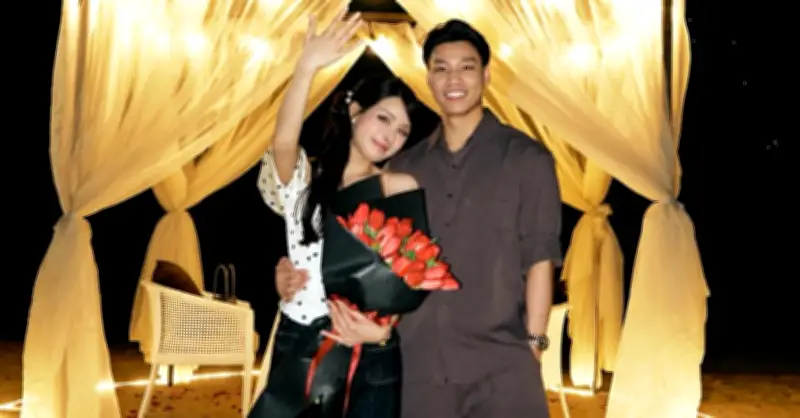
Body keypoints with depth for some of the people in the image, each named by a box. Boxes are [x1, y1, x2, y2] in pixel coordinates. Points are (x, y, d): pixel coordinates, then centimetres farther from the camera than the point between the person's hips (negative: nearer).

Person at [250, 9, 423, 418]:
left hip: (369, 355, 0)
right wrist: (307, 67, -32)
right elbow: (283, 142, -21)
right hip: (297, 346, 1)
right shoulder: (302, 180, 2)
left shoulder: (402, 189, 1)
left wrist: (384, 327, -18)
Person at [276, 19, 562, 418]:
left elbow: (539, 257, -3)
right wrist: (305, 273, 1)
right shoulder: (404, 167, 11)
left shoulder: (525, 157, 1)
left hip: (501, 363, -3)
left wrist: (533, 343, -7)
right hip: (420, 363, 3)